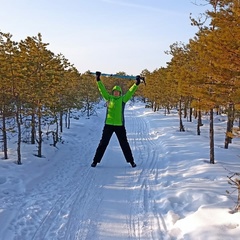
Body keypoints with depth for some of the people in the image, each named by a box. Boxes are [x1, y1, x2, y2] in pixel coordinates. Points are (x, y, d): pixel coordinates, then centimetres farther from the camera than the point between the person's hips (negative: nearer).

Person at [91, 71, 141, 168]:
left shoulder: (123, 99, 5)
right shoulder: (109, 98, 6)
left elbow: (130, 92, 2)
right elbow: (102, 90, 3)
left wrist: (136, 84, -6)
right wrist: (98, 80, -4)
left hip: (120, 125, 0)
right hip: (108, 124, 0)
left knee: (124, 144, 8)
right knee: (103, 143, 6)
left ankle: (131, 161, 18)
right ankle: (95, 161, 13)